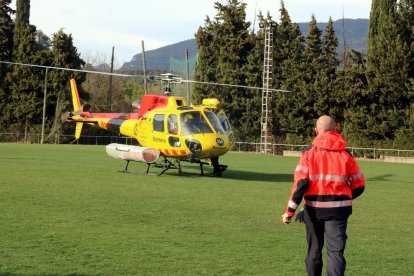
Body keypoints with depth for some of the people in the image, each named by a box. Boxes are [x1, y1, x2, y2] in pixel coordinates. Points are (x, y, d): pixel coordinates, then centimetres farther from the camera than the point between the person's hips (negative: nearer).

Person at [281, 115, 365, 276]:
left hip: (314, 209, 0)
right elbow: (359, 185, 10)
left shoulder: (309, 153, -1)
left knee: (314, 250, 18)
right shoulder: (345, 154, 4)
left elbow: (300, 183, -10)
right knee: (336, 251, -4)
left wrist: (290, 211, -8)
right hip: (338, 209, 0)